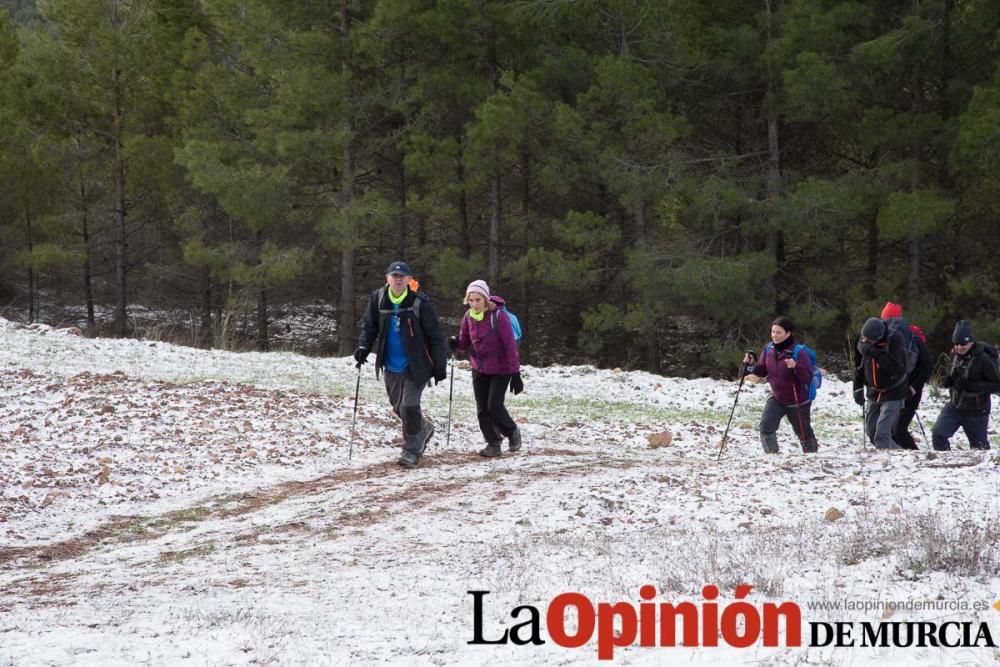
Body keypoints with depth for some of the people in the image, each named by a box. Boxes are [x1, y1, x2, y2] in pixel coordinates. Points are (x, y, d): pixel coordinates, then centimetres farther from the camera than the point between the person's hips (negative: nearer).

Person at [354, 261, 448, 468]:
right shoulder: (378, 299, -4)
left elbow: (435, 336, -11)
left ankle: (411, 449, 6)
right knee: (398, 407, 14)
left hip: (416, 365, -5)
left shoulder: (419, 302, -16)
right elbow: (369, 325, 10)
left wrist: (440, 366, -11)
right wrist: (364, 347, -5)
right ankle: (423, 428, 42)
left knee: (409, 407, -11)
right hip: (391, 366, 5)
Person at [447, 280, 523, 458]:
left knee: (494, 405, -9)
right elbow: (465, 342, 7)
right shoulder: (469, 316, -4)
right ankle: (493, 444, 17)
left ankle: (512, 432, 19)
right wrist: (456, 344, -18)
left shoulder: (498, 316, -22)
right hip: (479, 368, 5)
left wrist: (515, 374, -20)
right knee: (482, 409, 3)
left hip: (500, 369, -5)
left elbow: (510, 346, -20)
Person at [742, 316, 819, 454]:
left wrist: (796, 367, -43)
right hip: (776, 397, 4)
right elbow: (762, 371, 4)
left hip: (798, 401, -4)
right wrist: (751, 365, -15)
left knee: (804, 433, 13)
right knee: (766, 427, -16)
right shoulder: (769, 349, -6)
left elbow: (808, 378, -26)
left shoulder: (799, 352, -23)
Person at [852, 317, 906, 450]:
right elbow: (860, 367, 11)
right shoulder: (864, 342, -5)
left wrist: (874, 353, -34)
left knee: (882, 434, -17)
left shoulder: (894, 340, -21)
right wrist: (858, 389, 8)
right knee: (871, 433, 10)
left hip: (892, 394, -6)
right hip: (873, 394, 6)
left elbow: (894, 368, -30)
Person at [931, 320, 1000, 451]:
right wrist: (948, 381, -8)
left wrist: (971, 385, -26)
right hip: (955, 406, 5)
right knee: (938, 435, -12)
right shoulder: (954, 355, 0)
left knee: (979, 446, 9)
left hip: (976, 411, -5)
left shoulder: (983, 359, -18)